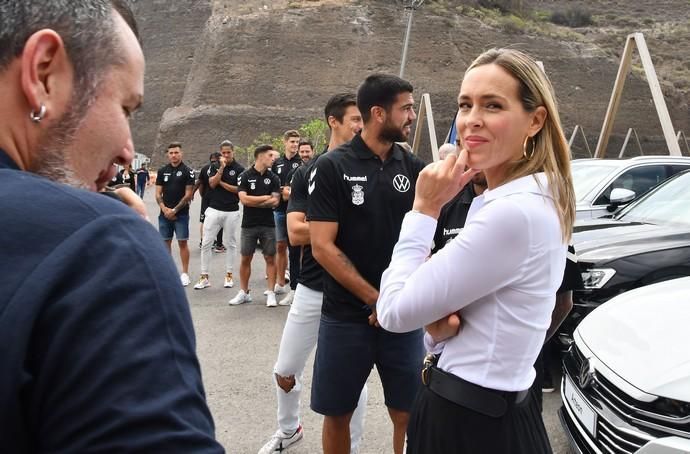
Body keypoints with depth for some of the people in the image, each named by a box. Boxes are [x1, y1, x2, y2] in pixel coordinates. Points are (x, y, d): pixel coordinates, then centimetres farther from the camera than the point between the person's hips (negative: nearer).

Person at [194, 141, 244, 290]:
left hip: (231, 212, -2)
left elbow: (239, 189, -8)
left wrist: (221, 183, -7)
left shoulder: (239, 169, 0)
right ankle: (204, 277, 6)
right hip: (214, 210, 2)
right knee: (206, 243, -1)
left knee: (230, 244, 7)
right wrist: (222, 168, -15)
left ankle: (228, 275, 18)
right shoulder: (215, 166, 7)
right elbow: (212, 183, -8)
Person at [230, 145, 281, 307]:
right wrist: (265, 198, -7)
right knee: (245, 259, 6)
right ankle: (244, 292, 18)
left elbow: (275, 202, -7)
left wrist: (253, 202, -10)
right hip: (249, 225, -1)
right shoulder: (245, 176, -2)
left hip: (268, 225, 1)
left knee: (270, 258, 2)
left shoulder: (273, 178, 4)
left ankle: (271, 293, 9)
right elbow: (243, 199, -13)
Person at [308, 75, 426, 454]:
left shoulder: (414, 168, 3)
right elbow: (322, 247, -11)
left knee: (409, 415, 7)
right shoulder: (333, 167, -6)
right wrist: (376, 299, -14)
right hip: (346, 316, -2)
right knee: (337, 415, 10)